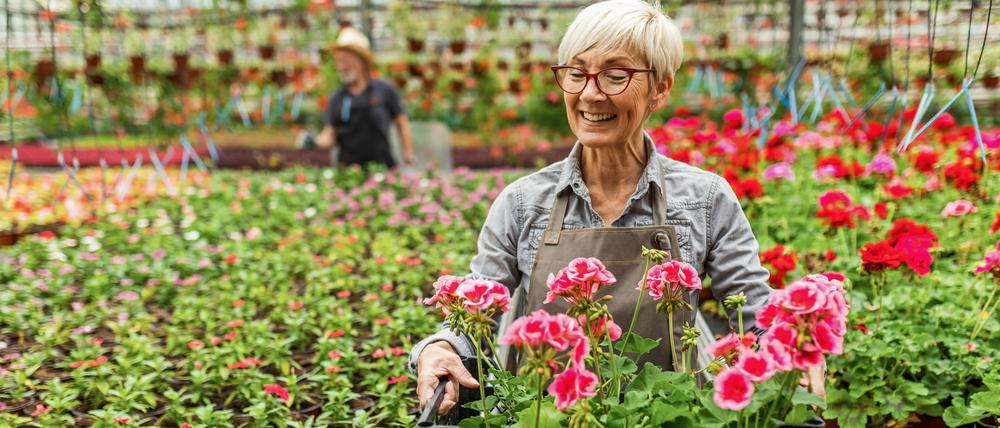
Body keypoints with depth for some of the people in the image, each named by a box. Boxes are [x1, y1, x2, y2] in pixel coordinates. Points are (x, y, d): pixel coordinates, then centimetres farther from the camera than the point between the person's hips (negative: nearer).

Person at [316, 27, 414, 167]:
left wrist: (408, 155, -1)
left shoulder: (384, 90, 2)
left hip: (382, 165, -1)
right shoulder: (336, 99, 6)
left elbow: (402, 123, 6)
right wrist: (317, 141, -15)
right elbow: (330, 134, 6)